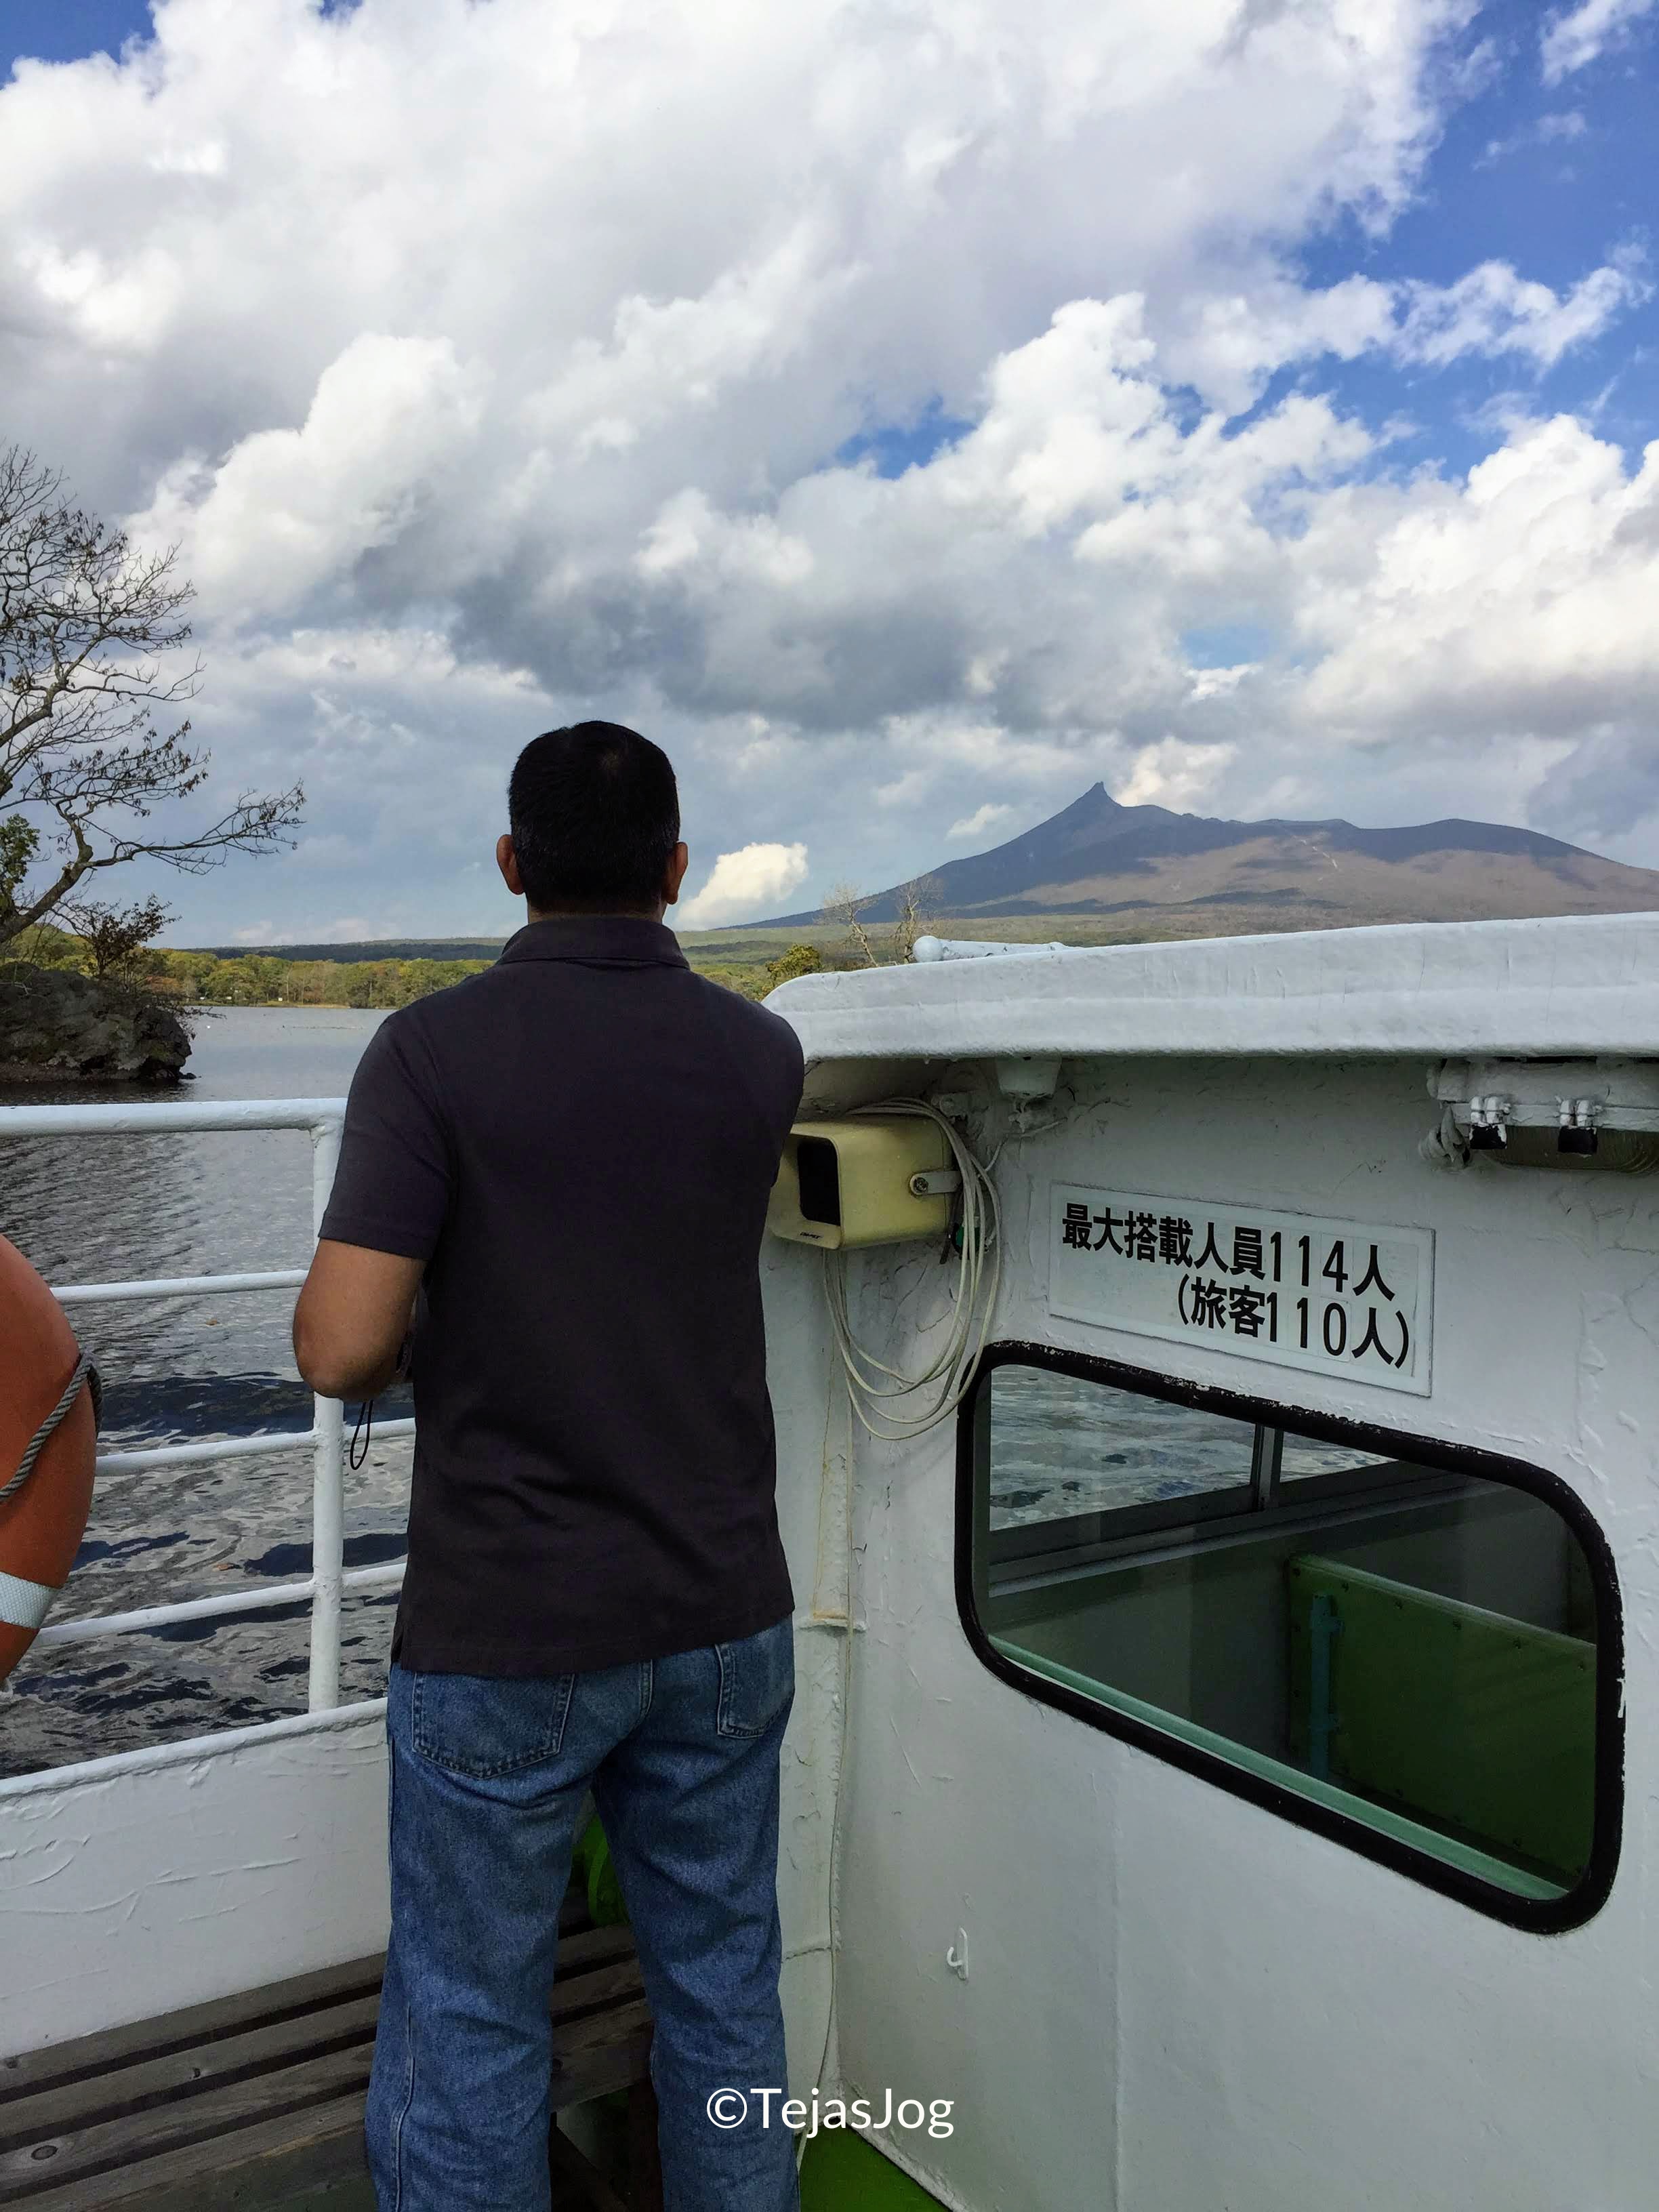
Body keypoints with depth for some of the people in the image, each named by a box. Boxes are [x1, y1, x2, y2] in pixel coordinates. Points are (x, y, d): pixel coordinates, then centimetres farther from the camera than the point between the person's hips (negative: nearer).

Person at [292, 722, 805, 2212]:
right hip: (720, 1614, 4)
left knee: (470, 2031, 14)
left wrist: (399, 1357, 5)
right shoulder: (761, 1055, -2)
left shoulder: (434, 1049, -14)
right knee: (725, 1994, 20)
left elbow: (341, 1347, -19)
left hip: (505, 1637, -3)